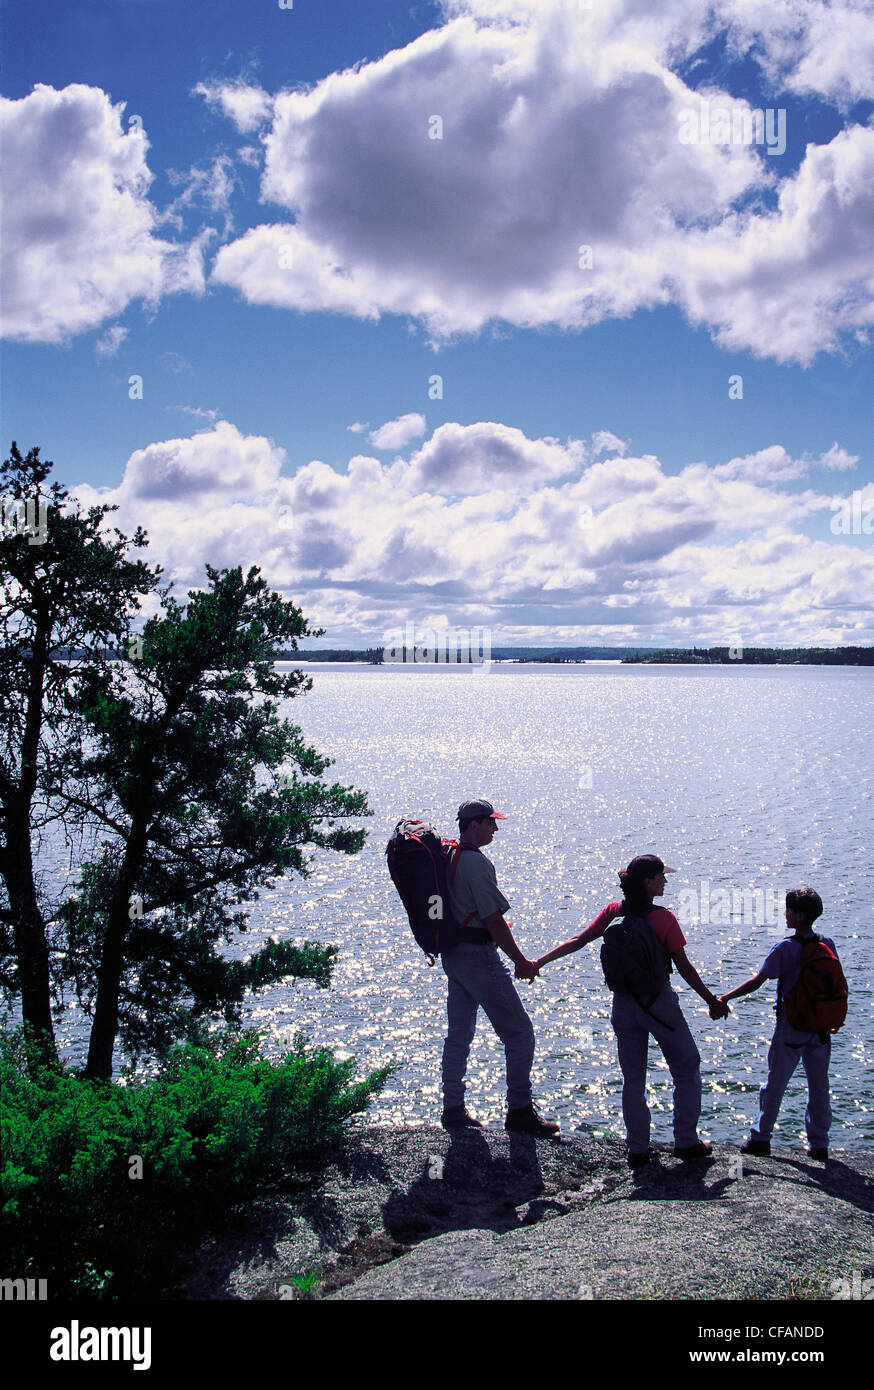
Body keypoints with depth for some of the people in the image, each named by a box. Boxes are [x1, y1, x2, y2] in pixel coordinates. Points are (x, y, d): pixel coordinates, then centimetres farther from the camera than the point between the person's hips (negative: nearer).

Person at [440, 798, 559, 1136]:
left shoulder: (446, 858, 10)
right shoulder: (476, 863, -18)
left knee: (459, 1033, 16)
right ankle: (520, 1112, 2)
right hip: (477, 954, -10)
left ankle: (453, 1109, 21)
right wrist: (521, 962, -12)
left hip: (451, 953, 10)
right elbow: (494, 920, -19)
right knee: (519, 1032, -1)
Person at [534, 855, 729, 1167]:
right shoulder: (663, 918, -13)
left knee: (632, 1078, 14)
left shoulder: (613, 913, -3)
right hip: (659, 1001, -4)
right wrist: (712, 1001, 2)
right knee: (687, 1070, 14)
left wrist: (539, 962, 2)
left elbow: (578, 941, -4)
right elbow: (684, 967, -8)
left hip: (623, 1003, 4)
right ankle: (686, 1142, 17)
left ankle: (638, 1149, 14)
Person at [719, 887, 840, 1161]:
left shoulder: (786, 948, -15)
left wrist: (725, 998, -13)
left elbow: (757, 981, -17)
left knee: (775, 1084, 7)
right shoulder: (828, 945, 0)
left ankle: (760, 1138, 13)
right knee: (819, 1086, 12)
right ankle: (819, 1145, 17)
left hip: (791, 1026, -4)